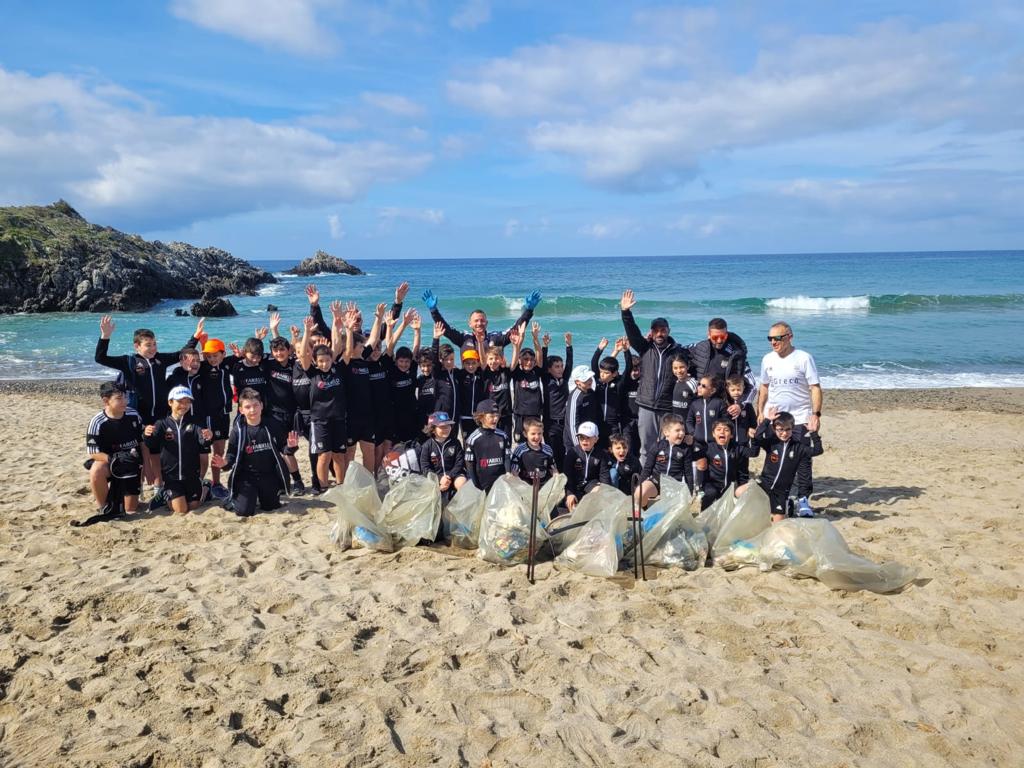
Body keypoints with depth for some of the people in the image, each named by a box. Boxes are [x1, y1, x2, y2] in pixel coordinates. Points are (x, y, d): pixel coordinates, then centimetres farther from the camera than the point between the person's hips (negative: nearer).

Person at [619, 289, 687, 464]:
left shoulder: (678, 351, 0)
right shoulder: (645, 348, 4)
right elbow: (632, 331, -7)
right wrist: (626, 312, -21)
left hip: (669, 408, -1)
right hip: (647, 406, 2)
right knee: (646, 447, 8)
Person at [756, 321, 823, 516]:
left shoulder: (803, 358, -7)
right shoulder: (767, 359, 6)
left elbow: (815, 388, -9)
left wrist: (816, 414, -18)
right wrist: (760, 412, 10)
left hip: (799, 419, -4)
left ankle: (803, 499, 6)